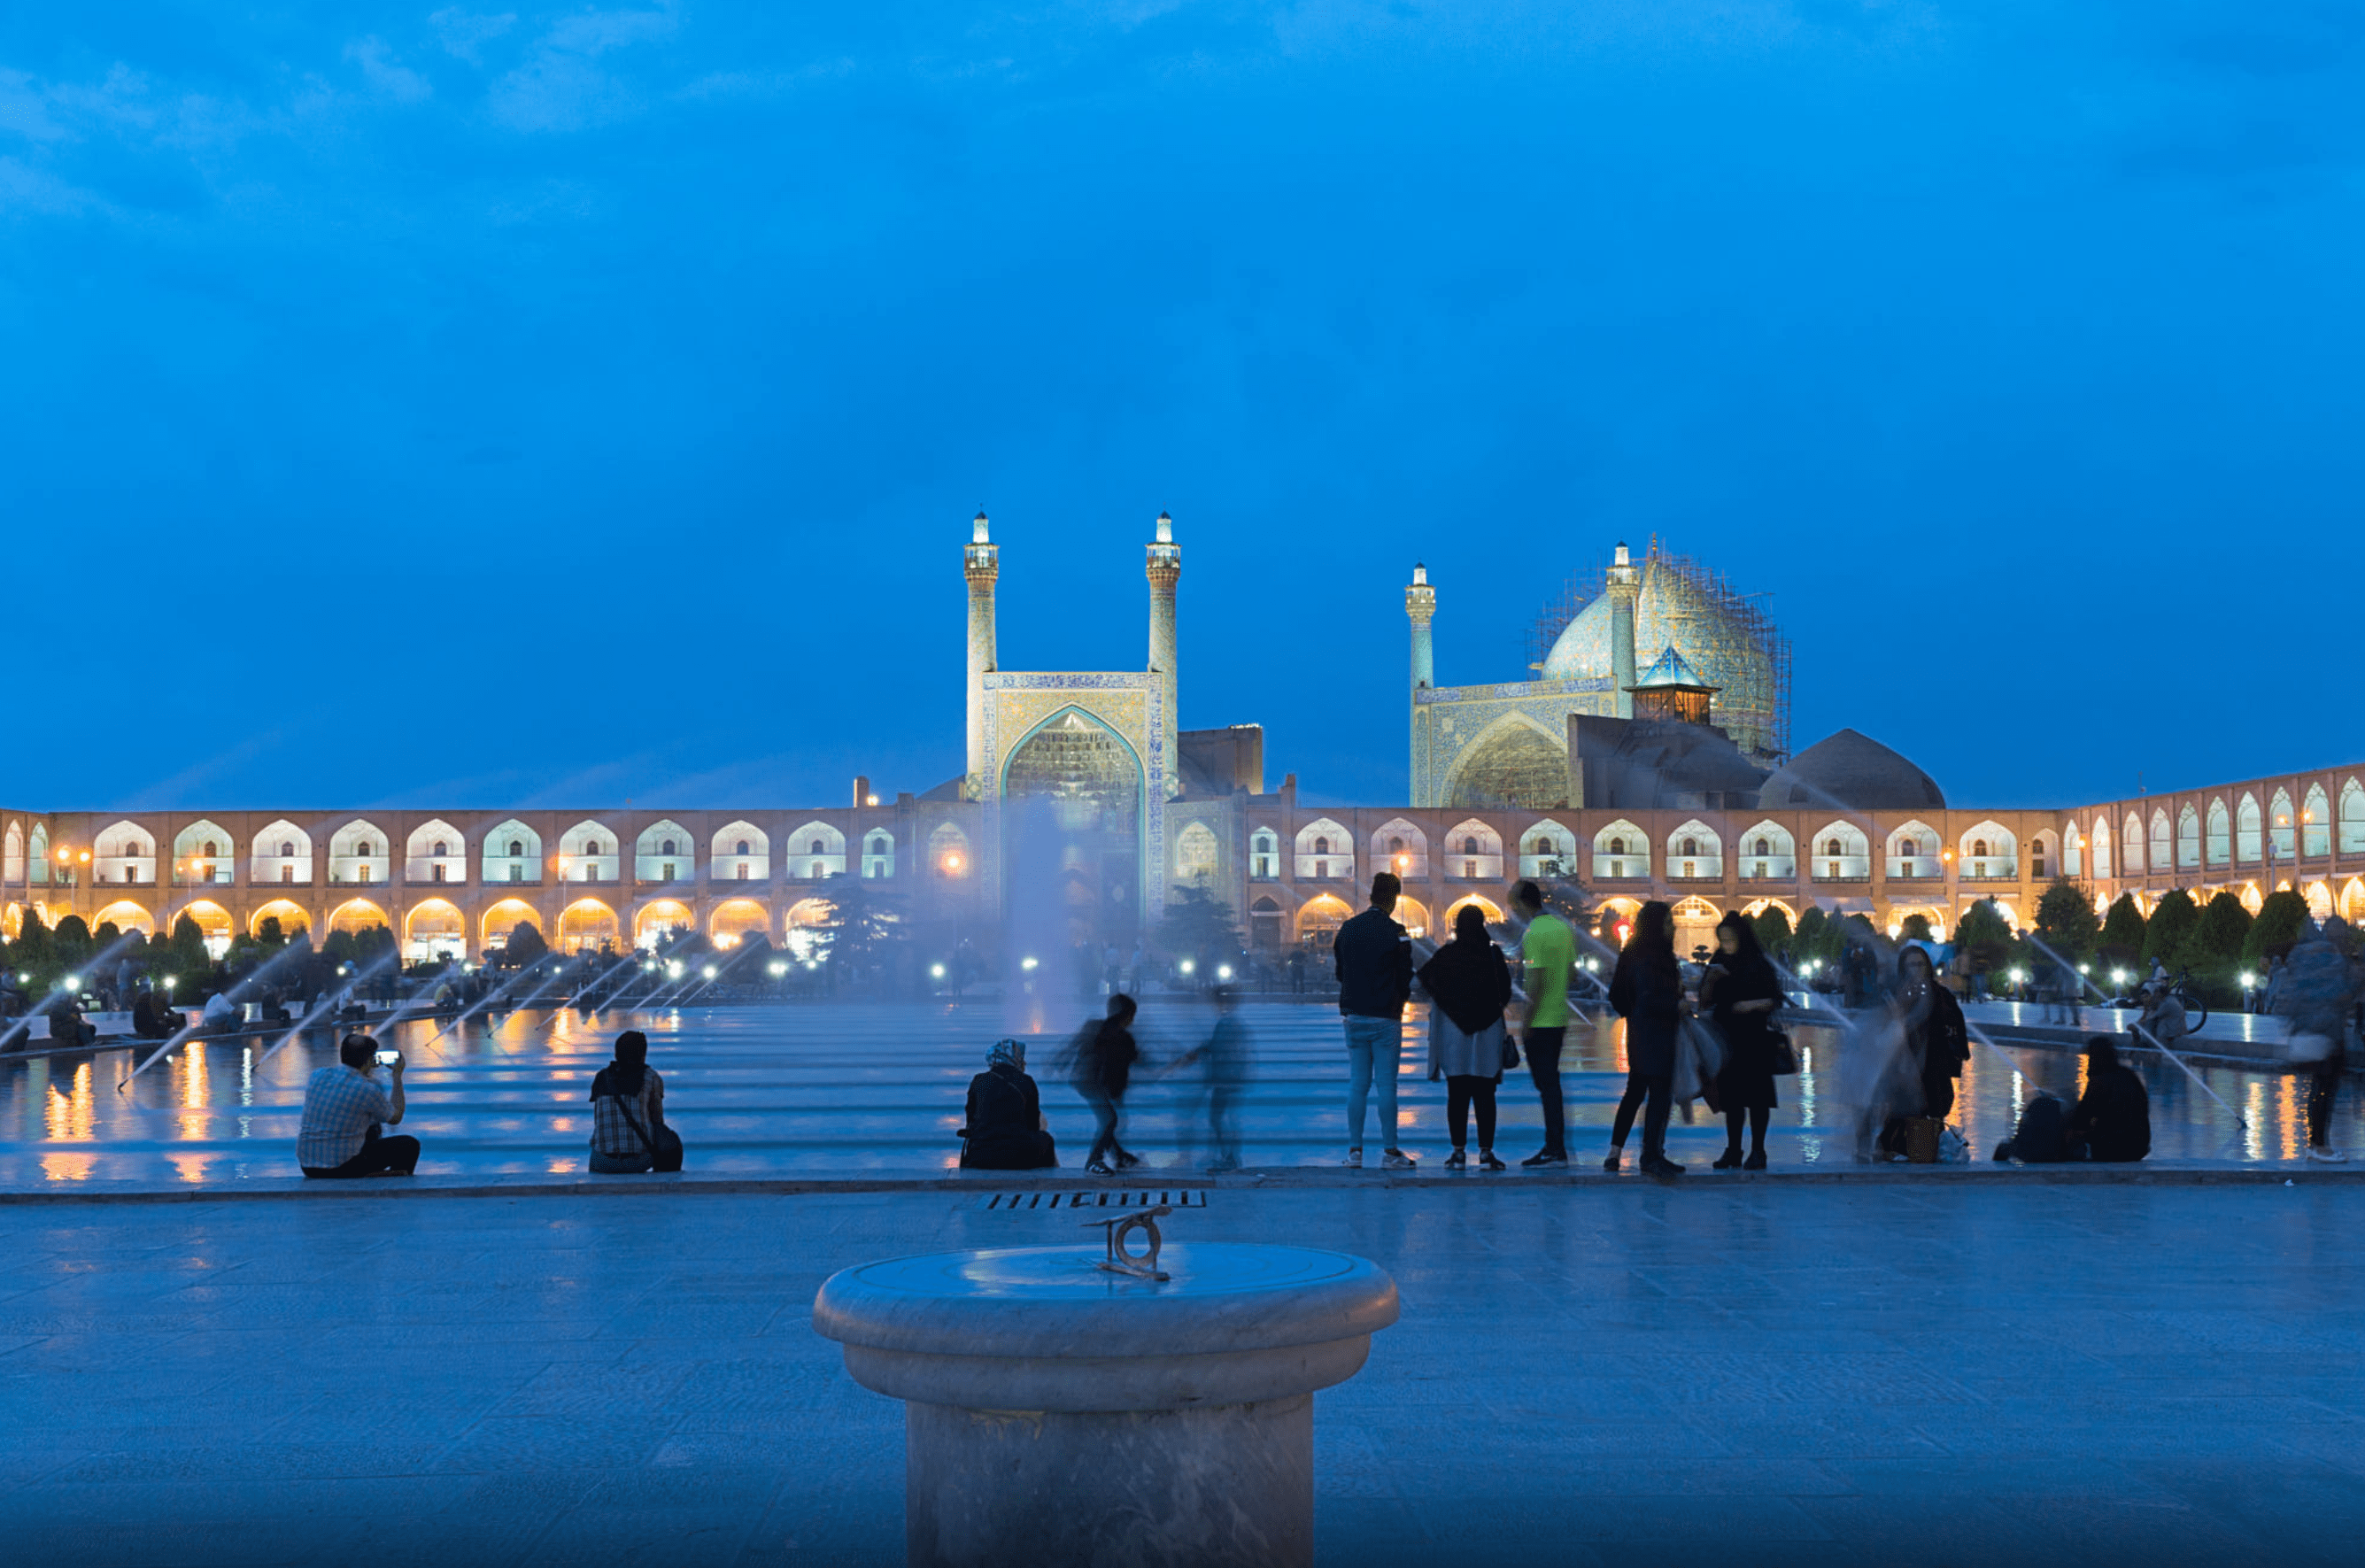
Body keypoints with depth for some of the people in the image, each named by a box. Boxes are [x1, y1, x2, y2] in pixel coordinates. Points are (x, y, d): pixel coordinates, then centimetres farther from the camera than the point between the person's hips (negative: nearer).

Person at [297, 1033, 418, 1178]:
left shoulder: (318, 1075, 2)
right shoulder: (367, 1090, -14)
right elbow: (395, 1118, 5)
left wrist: (366, 1072, 32)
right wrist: (398, 1076, 14)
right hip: (343, 1168, -7)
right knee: (410, 1145, 6)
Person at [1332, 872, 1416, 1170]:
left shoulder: (1347, 929, 6)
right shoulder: (1395, 933, -10)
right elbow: (1405, 976, -5)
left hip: (1354, 1015, 5)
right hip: (1385, 1017, -5)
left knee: (1357, 1084, 8)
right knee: (1387, 1084, -2)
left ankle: (1354, 1150, 7)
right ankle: (1390, 1151, -1)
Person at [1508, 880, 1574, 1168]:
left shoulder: (1533, 934, -16)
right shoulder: (1563, 927, 10)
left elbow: (1537, 981, -19)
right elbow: (1571, 969, 14)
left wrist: (1526, 1020, -14)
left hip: (1540, 1021, -8)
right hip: (1560, 1017, 8)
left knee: (1546, 1083, -4)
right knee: (1550, 1080, 15)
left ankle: (1555, 1149, -2)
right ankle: (1556, 1145, 19)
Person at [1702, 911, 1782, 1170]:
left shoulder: (1759, 964, -4)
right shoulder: (1719, 963, 9)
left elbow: (1775, 1000, -4)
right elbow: (1705, 1000, 8)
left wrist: (1753, 1005, -20)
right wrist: (1711, 980, -9)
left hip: (1755, 1038, -4)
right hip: (1727, 1037, 4)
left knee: (1756, 1095, -3)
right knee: (1731, 1095, 5)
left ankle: (1757, 1151, 2)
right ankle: (1733, 1150, 11)